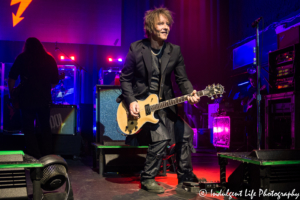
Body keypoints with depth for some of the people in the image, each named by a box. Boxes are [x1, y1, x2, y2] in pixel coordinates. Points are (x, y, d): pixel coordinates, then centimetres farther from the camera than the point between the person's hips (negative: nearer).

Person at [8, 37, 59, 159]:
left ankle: (35, 159, 3)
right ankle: (47, 157, 19)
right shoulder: (50, 59, 6)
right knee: (45, 128, 17)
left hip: (27, 99, -2)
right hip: (44, 99, 3)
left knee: (28, 129, 7)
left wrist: (11, 92, 9)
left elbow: (12, 77, -4)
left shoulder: (22, 58, 0)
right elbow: (55, 82, 7)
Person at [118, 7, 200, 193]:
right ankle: (148, 179, -2)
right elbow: (125, 77, -3)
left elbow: (182, 79, -1)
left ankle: (185, 176, 20)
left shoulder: (175, 51, -1)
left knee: (186, 132, 2)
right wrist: (131, 101, -15)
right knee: (162, 137, -22)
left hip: (164, 103, 5)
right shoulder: (136, 48, -9)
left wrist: (190, 93, -22)